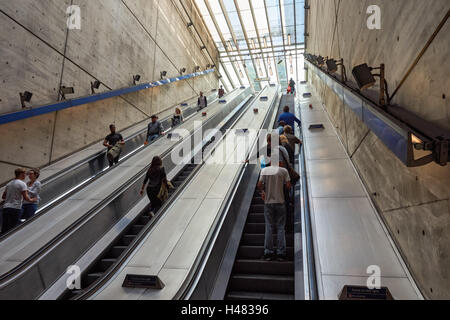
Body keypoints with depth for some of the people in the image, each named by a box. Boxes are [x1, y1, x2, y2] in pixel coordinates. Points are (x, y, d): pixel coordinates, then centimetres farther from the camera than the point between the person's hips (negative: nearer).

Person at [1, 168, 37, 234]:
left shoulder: (9, 184, 17)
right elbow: (25, 197, -12)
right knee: (12, 229, -7)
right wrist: (31, 200, 6)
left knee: (4, 229, 9)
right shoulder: (22, 184, -5)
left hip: (6, 207, 7)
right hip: (15, 208, -7)